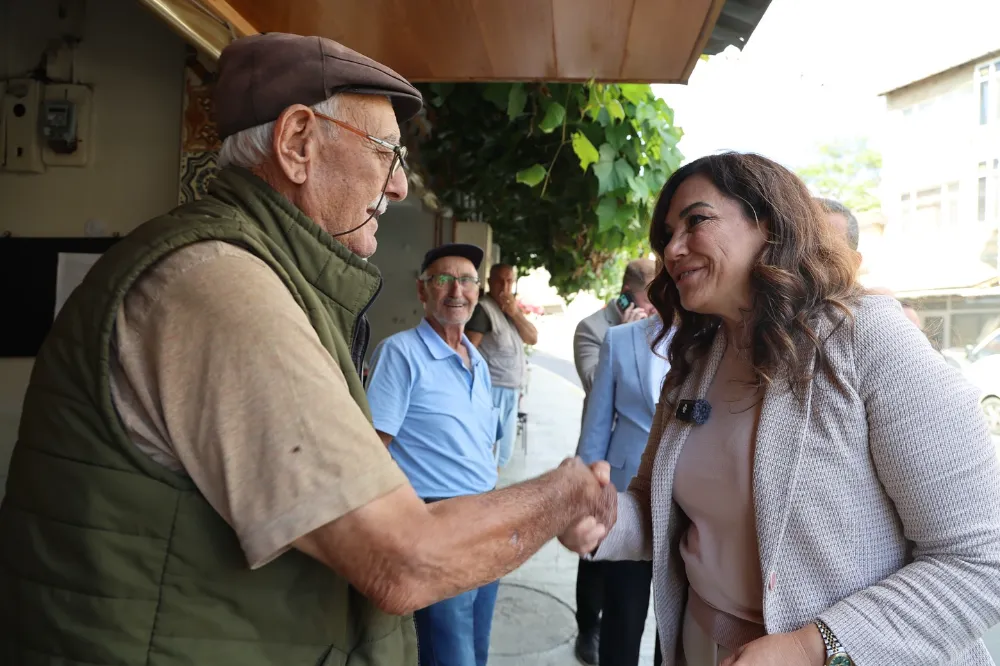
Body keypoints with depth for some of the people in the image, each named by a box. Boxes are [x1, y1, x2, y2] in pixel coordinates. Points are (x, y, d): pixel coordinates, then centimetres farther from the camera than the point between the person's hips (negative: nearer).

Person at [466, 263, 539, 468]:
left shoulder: (512, 309, 15)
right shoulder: (483, 309, -10)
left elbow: (533, 338, 7)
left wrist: (516, 313, -6)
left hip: (511, 391, 9)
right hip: (492, 390, -9)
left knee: (504, 452, 17)